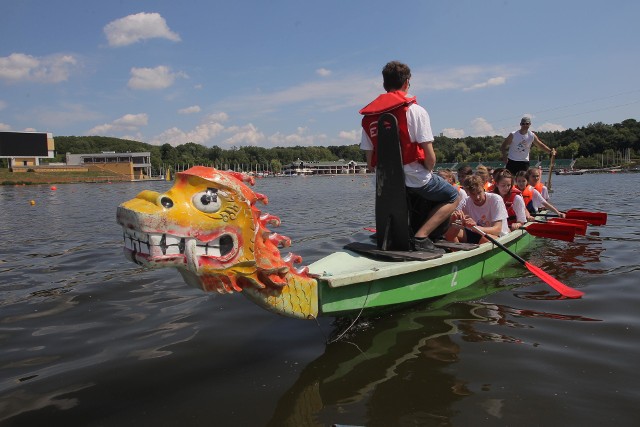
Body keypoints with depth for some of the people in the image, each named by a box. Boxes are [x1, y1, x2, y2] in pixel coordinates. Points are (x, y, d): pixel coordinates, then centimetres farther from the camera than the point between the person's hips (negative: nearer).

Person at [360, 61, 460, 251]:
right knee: (453, 197, 18)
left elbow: (370, 163, 3)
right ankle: (421, 236, -1)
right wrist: (428, 171, 7)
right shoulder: (416, 111, -10)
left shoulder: (368, 117, 3)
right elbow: (430, 157, -13)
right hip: (415, 180, -6)